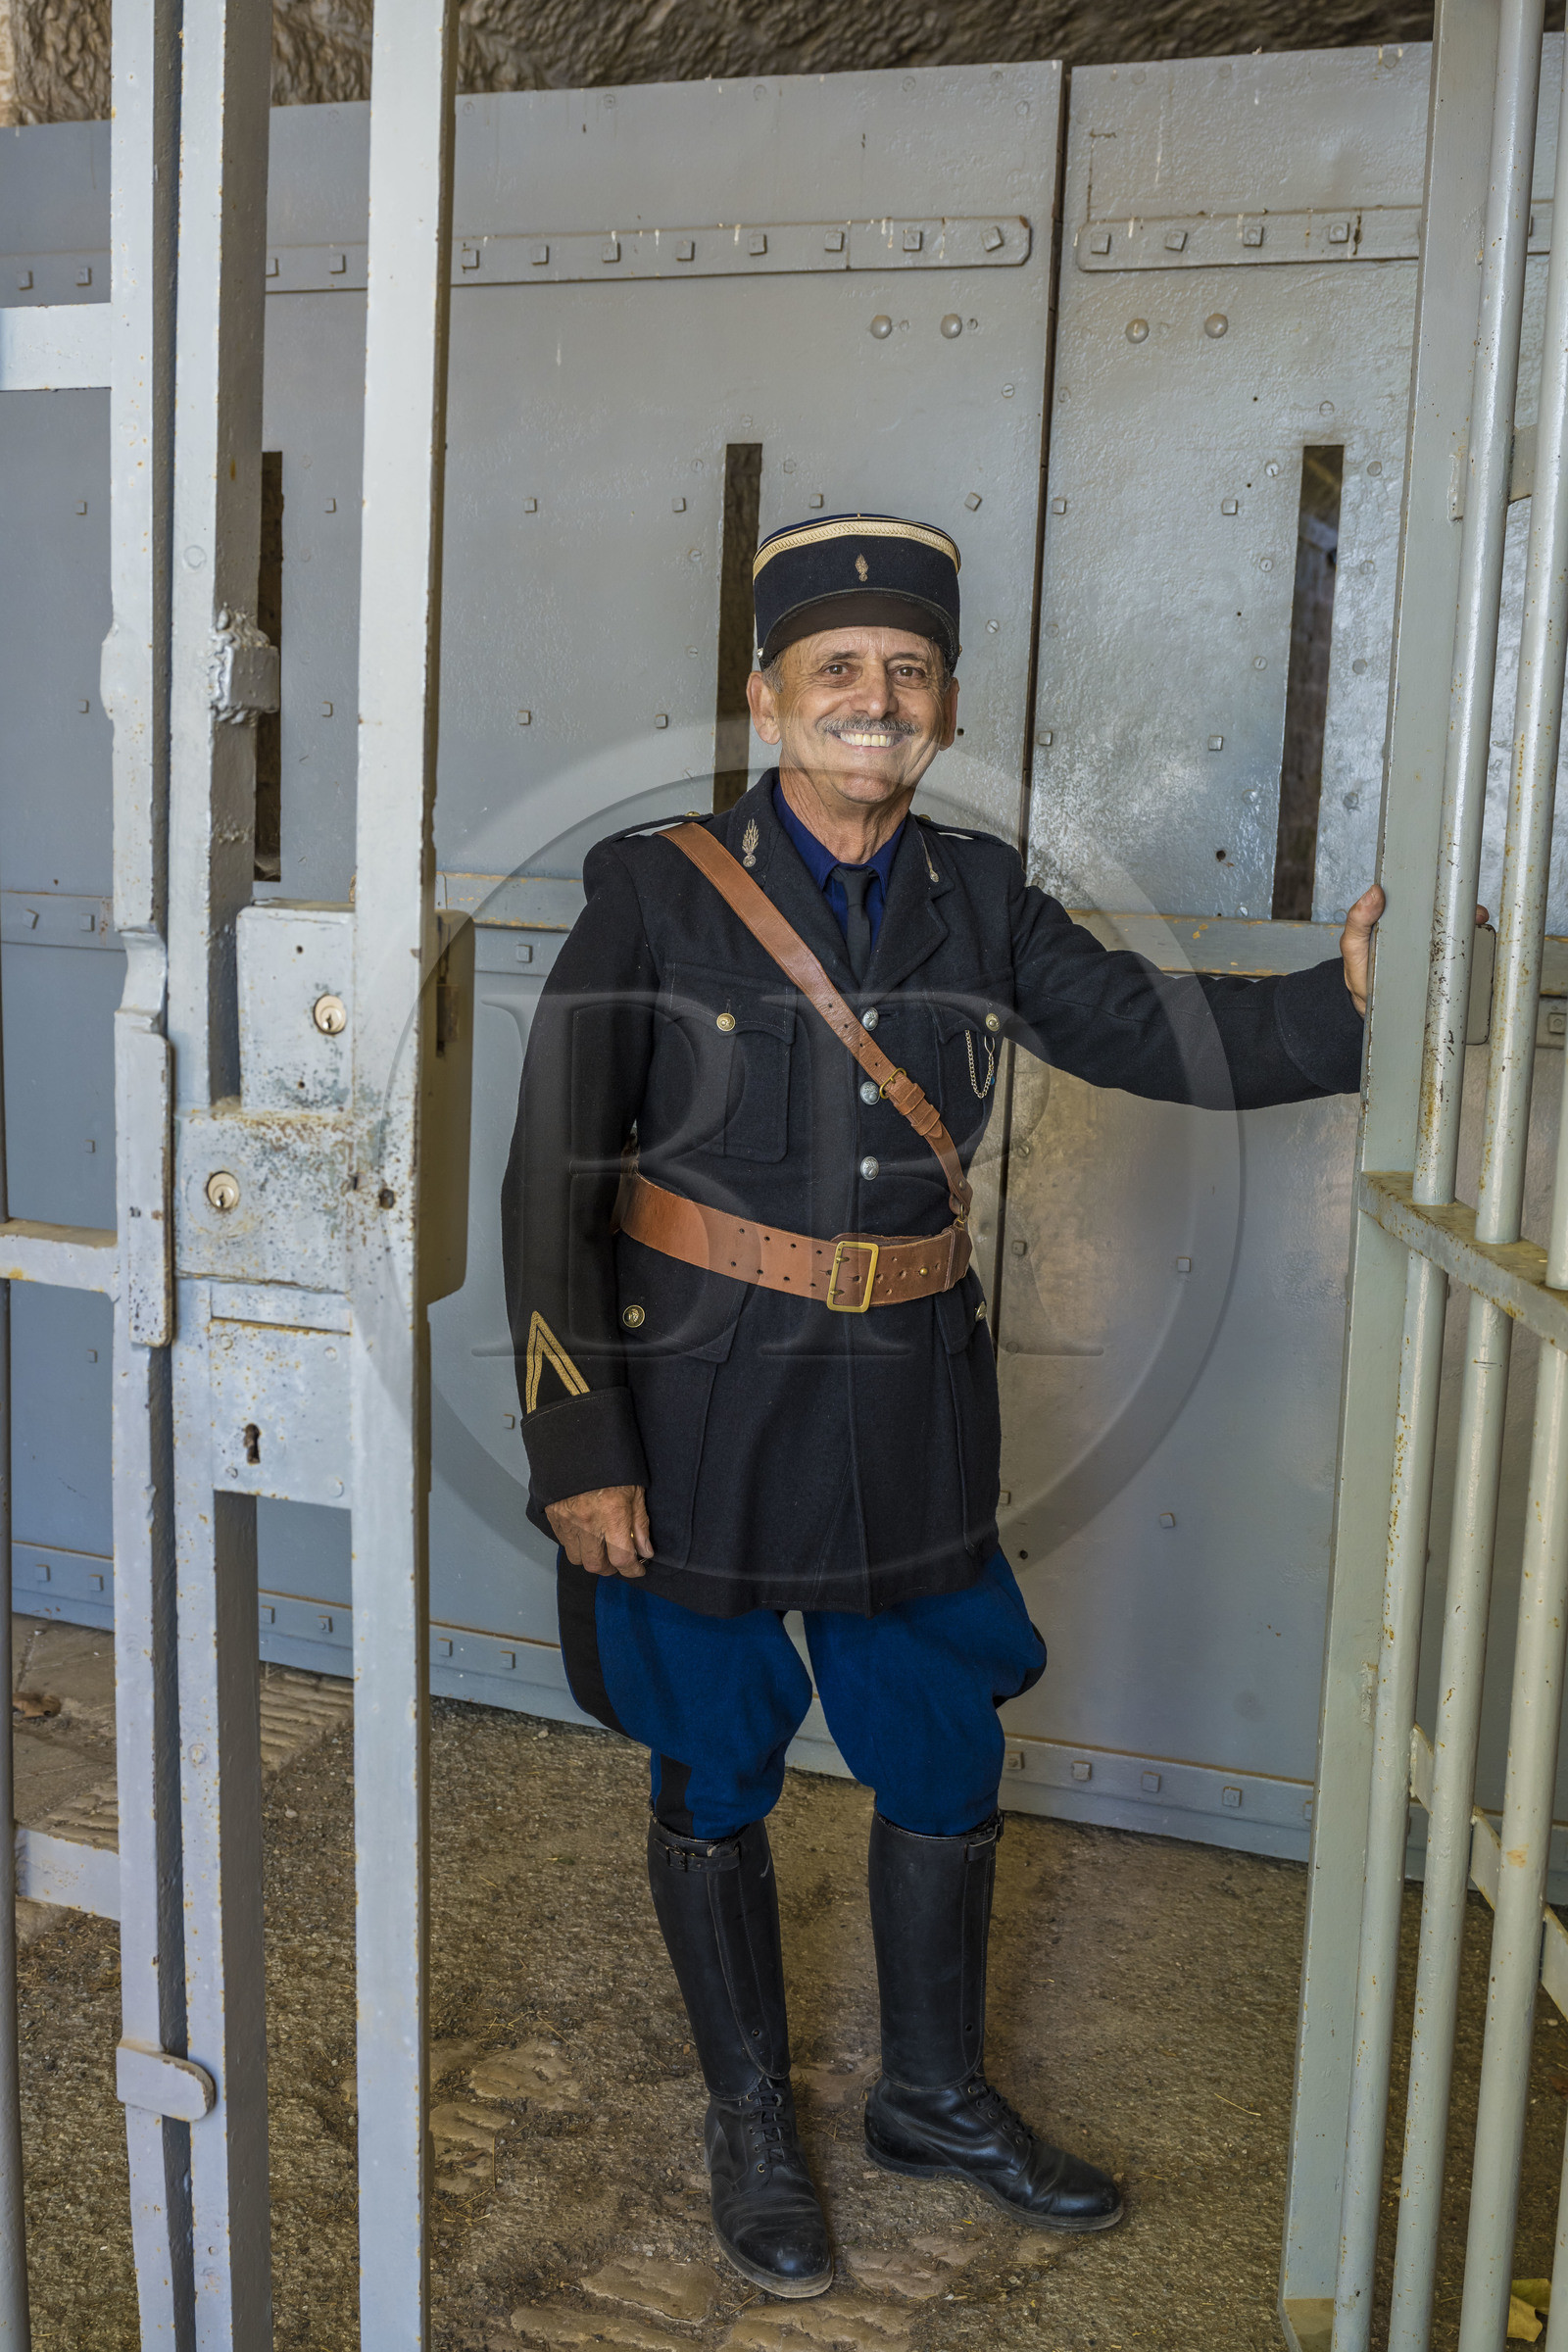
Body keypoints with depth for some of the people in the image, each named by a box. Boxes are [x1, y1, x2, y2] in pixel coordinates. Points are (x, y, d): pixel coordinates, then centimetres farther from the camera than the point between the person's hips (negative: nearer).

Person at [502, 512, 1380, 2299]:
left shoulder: (976, 897, 3)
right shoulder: (654, 894, -10)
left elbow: (1148, 1030, -3)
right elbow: (551, 1186, -12)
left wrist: (1353, 997, -21)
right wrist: (576, 1449, -15)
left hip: (908, 1414, 4)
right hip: (700, 1408, -3)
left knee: (948, 1761, 15)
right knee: (715, 1776, 13)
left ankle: (934, 2095, 41)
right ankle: (750, 2118, 37)